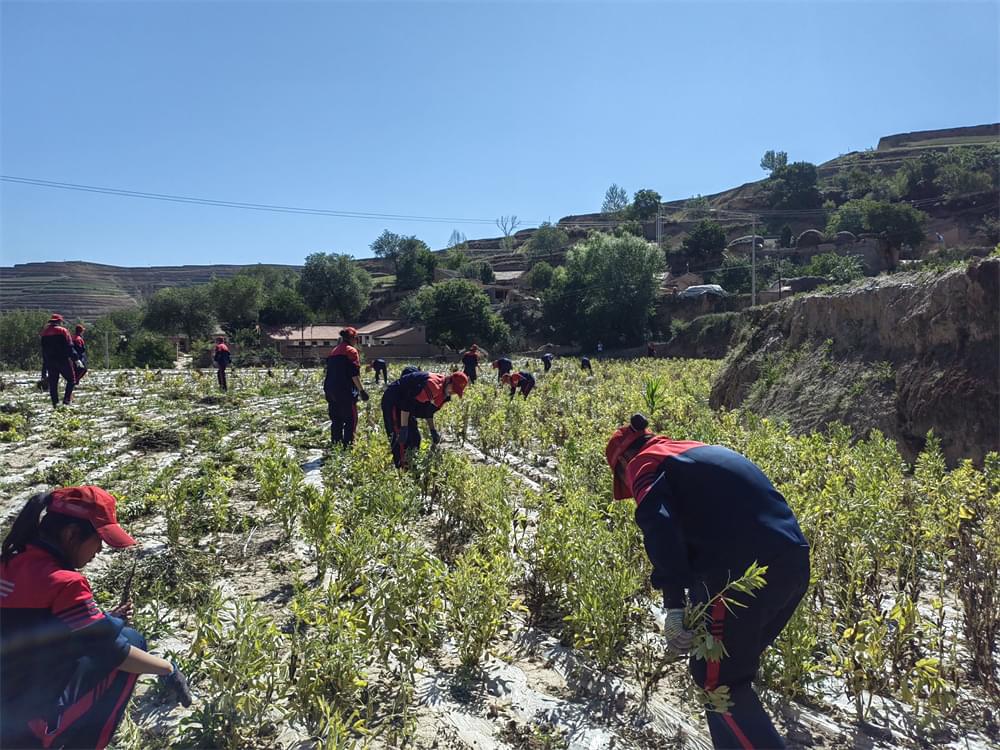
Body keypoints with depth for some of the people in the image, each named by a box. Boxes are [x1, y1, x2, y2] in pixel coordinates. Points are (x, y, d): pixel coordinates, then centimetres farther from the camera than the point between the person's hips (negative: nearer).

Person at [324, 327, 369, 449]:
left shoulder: (333, 351, 18)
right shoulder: (351, 351, -6)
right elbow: (354, 373, -14)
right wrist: (361, 389, -10)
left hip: (330, 389, 8)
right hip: (345, 390, -8)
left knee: (336, 420, 14)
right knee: (351, 420, -3)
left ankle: (335, 443, 16)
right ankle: (348, 444, -8)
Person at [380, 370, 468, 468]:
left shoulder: (444, 394, 1)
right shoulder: (433, 384, -30)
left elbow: (428, 410, 16)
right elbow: (407, 403, -30)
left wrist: (433, 430, 10)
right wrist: (403, 428, -28)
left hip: (402, 403, 10)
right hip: (393, 401, -10)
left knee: (414, 438, 11)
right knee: (402, 439, -15)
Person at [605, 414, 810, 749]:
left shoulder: (645, 463, 4)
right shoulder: (702, 452, 28)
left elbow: (659, 526, -17)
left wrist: (674, 604, -21)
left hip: (743, 570, -9)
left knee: (717, 678, 6)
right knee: (736, 667, 23)